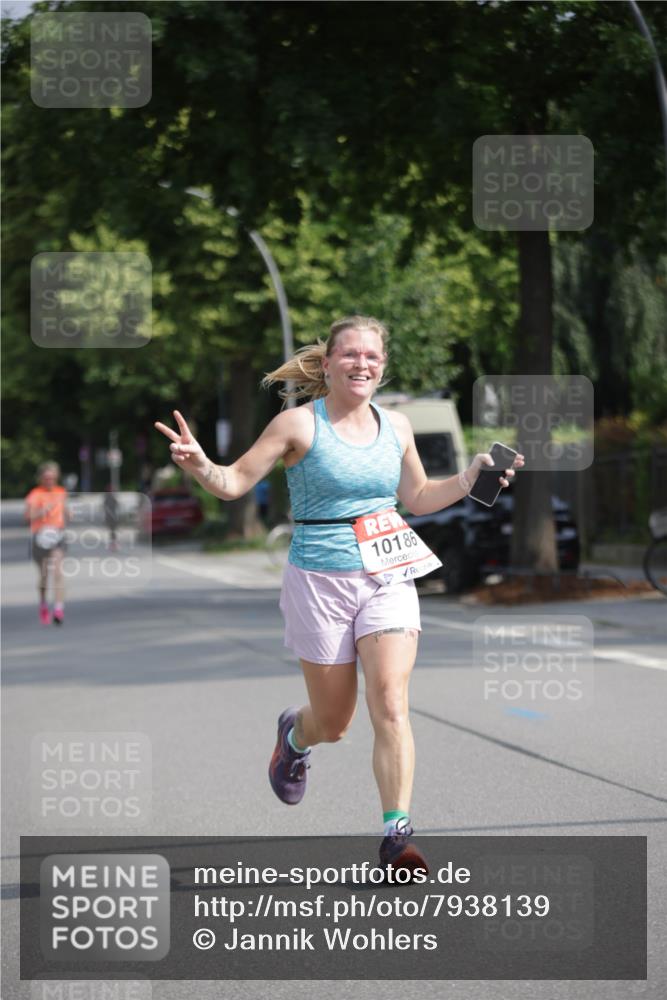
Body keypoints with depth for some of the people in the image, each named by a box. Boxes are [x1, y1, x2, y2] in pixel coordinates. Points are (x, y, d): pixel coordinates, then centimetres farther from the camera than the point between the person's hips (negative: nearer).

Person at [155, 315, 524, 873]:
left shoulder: (396, 427, 7)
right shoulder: (300, 424, -7)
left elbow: (417, 498, 21)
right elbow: (235, 483, -7)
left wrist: (471, 477, 7)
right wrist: (199, 464, -27)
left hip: (388, 577, 3)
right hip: (320, 580, -3)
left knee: (390, 706, -15)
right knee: (334, 724, 7)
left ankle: (397, 836, -12)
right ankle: (295, 735, 45)